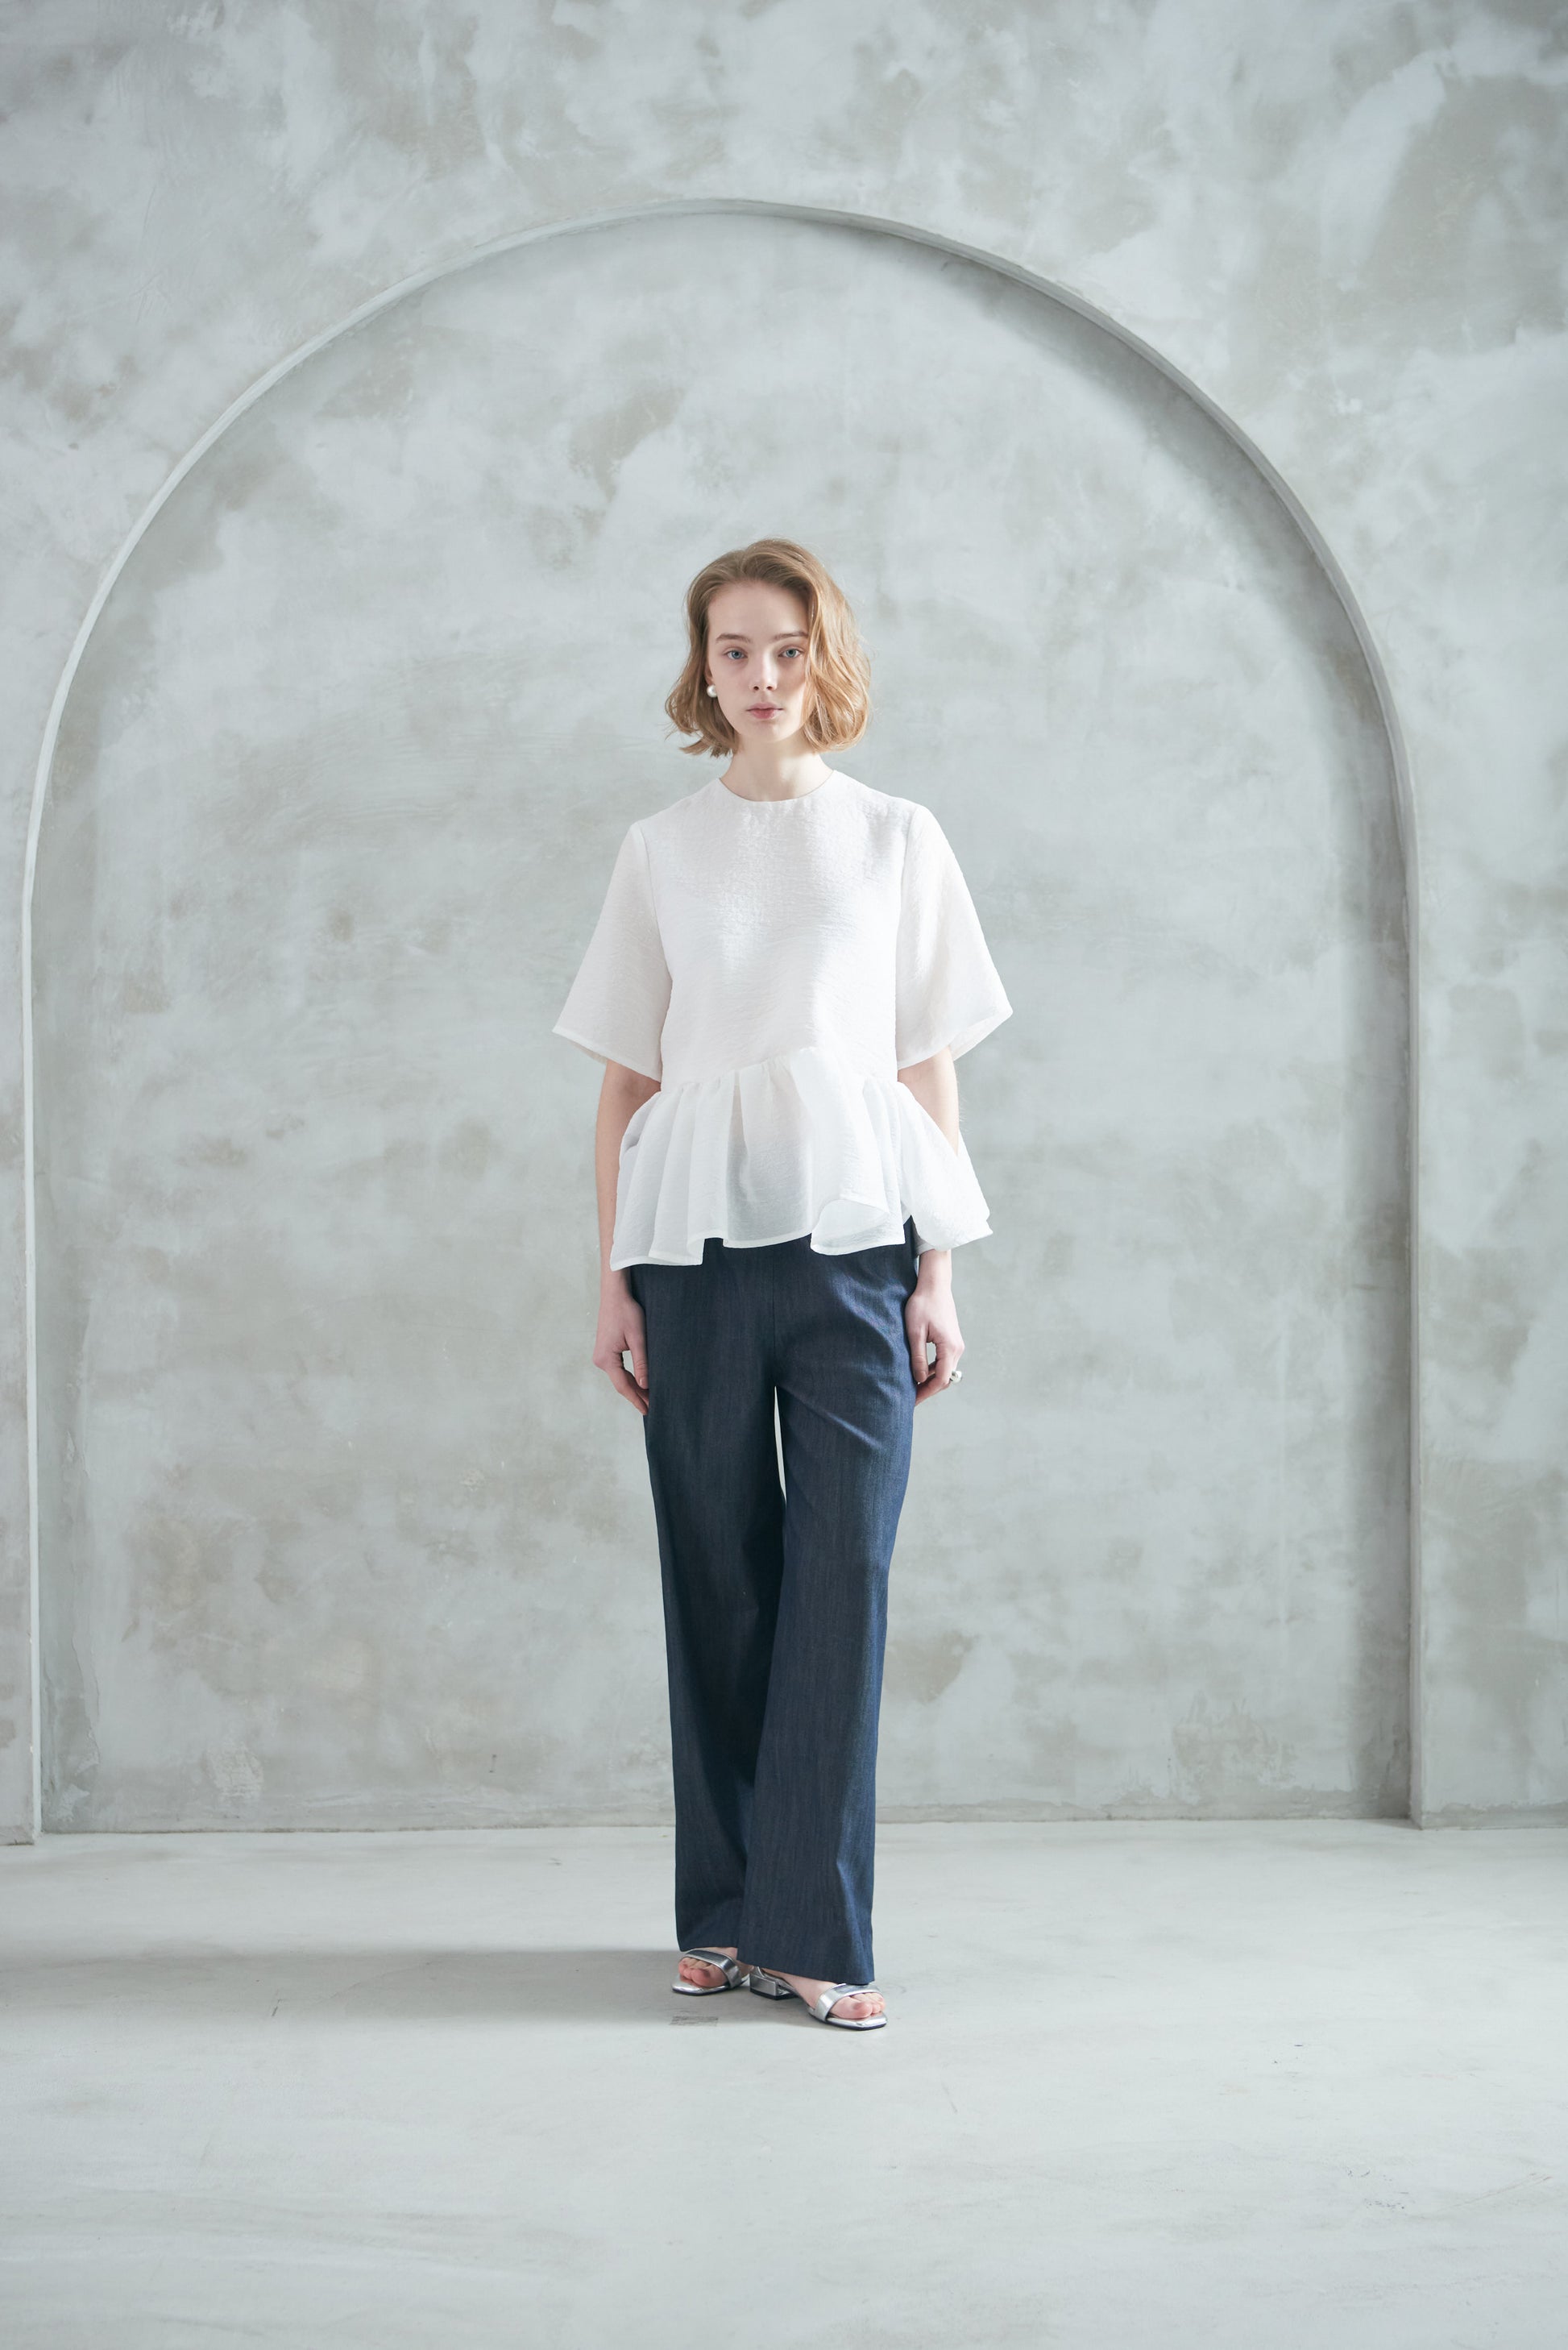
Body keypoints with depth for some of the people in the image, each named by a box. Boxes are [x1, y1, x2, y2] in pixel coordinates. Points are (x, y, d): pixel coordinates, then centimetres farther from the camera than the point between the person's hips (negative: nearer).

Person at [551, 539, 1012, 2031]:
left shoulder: (898, 842, 8)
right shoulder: (661, 852, 10)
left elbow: (930, 1069, 8)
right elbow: (625, 1080, 10)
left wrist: (938, 1276, 2)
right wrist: (613, 1279, 4)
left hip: (852, 1235, -1)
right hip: (696, 1246, 1)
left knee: (843, 1573, -6)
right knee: (717, 1572, 4)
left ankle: (815, 1934, 0)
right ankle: (725, 1914, 15)